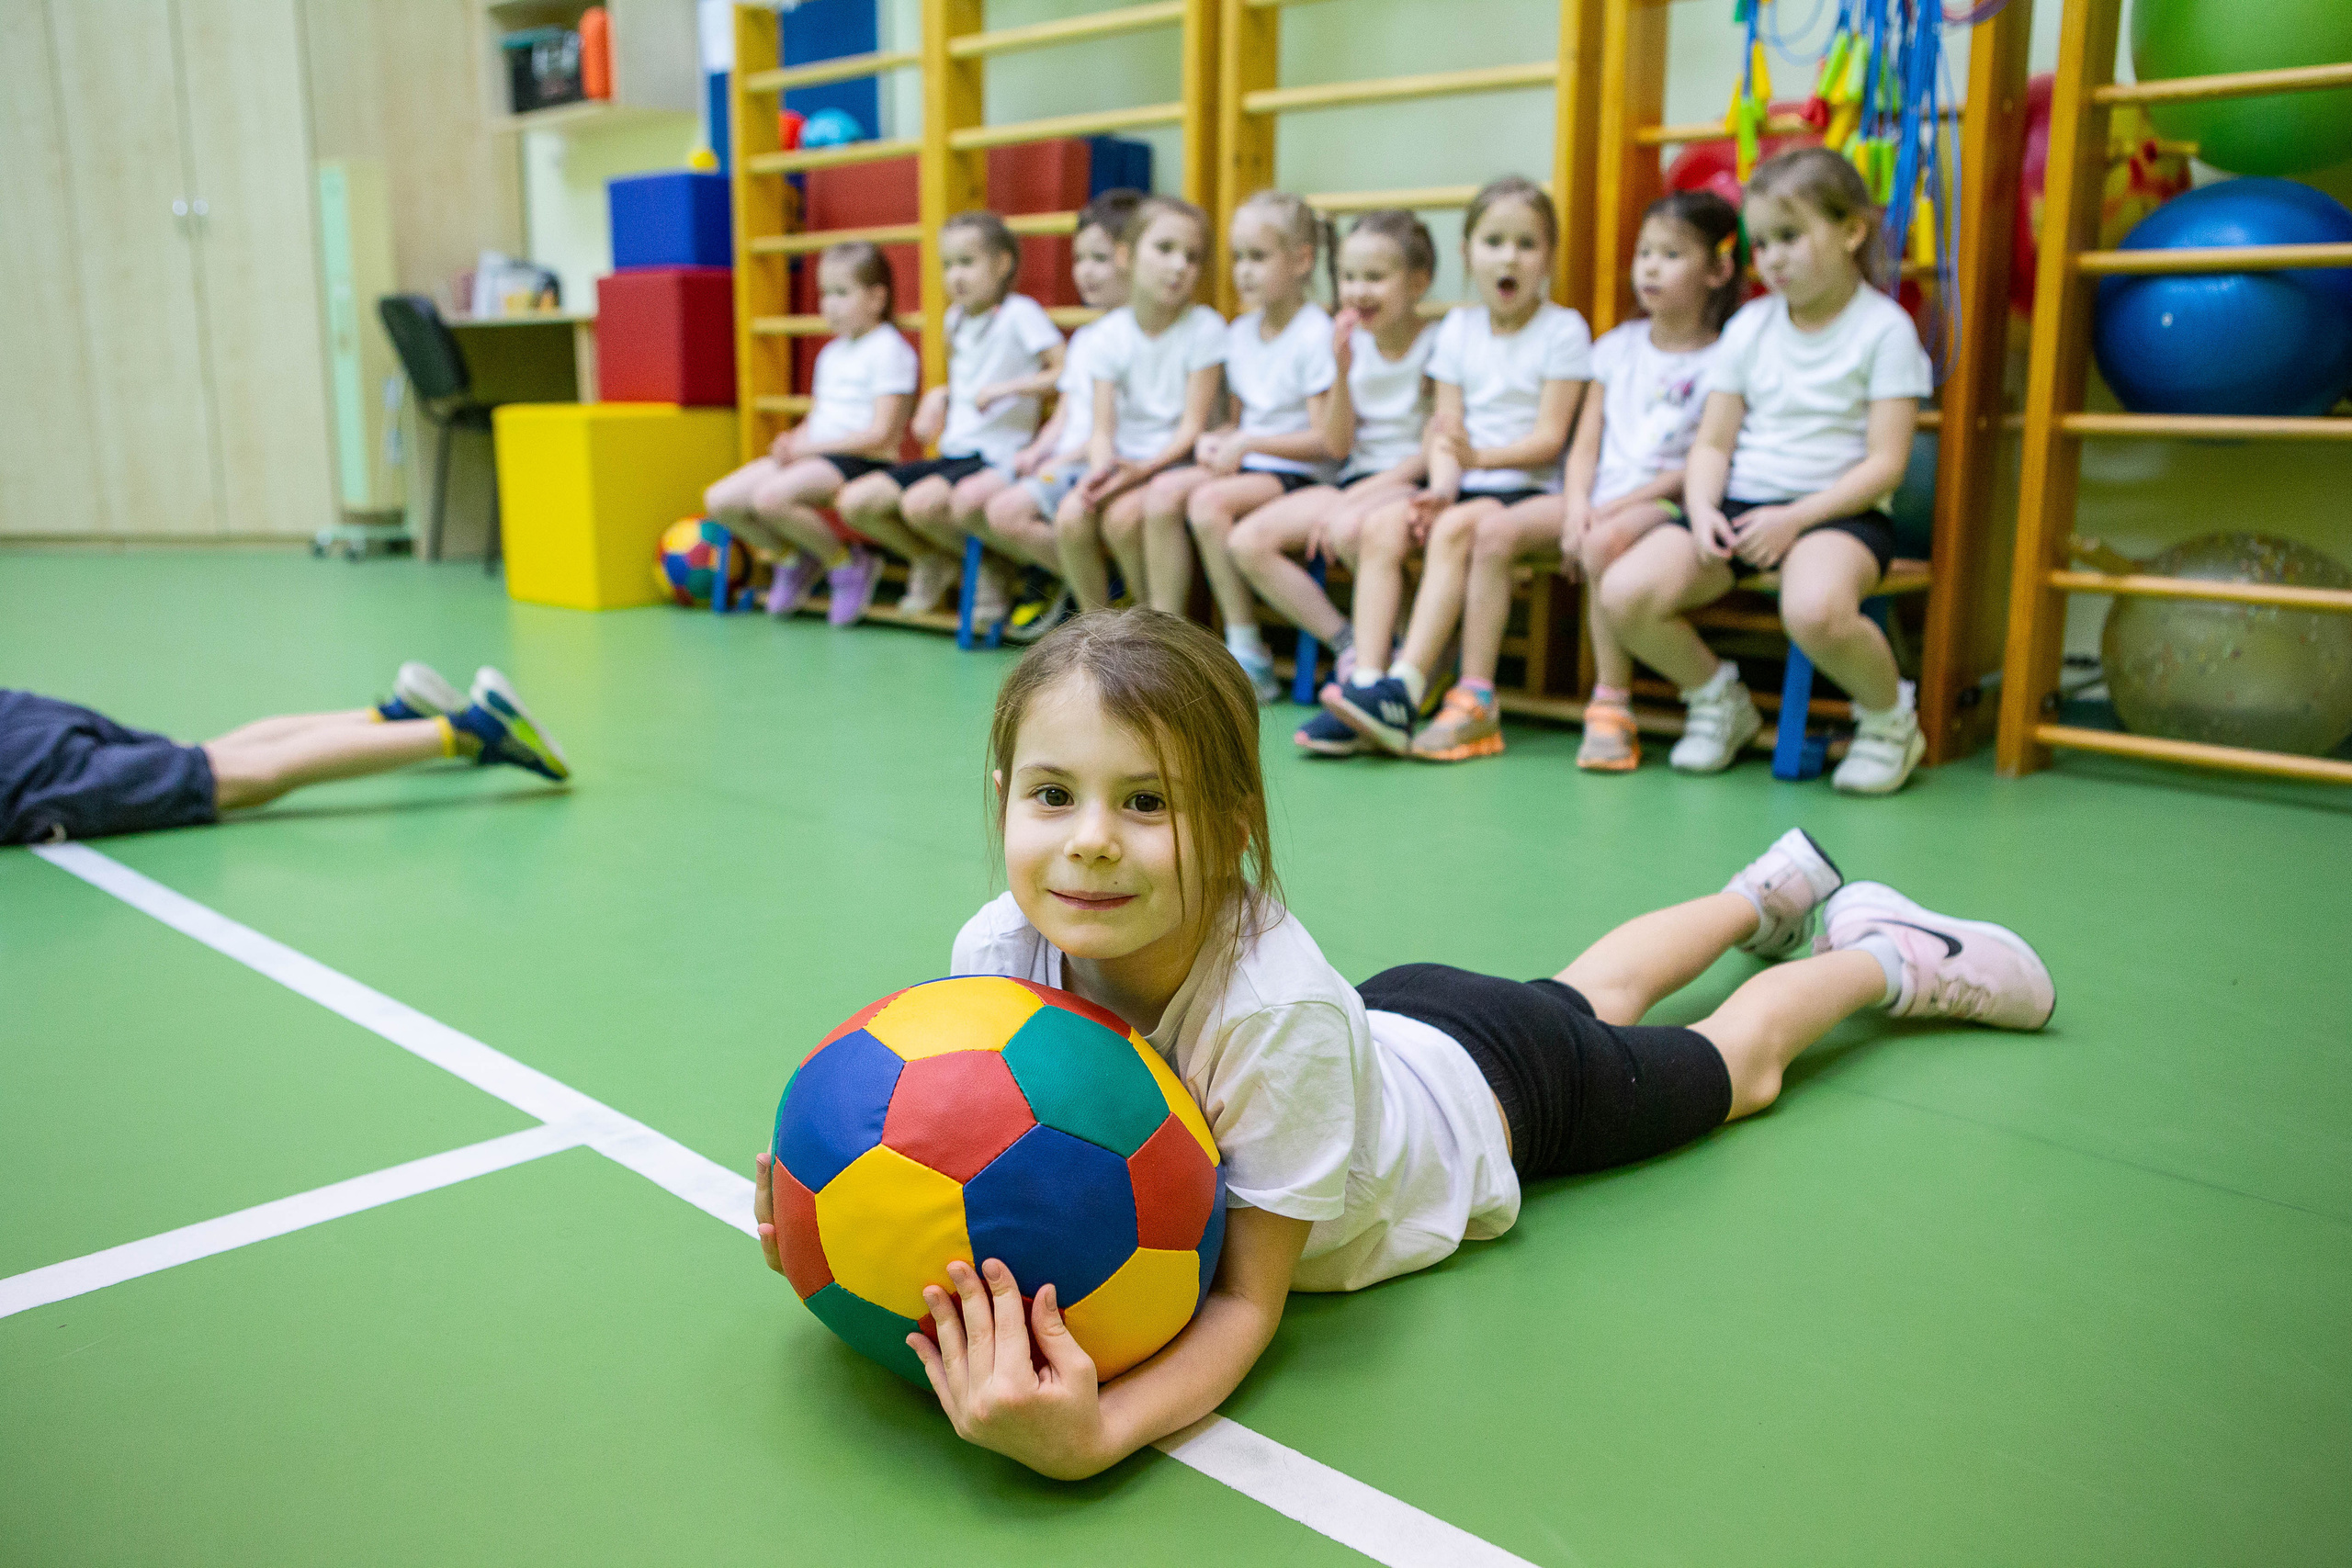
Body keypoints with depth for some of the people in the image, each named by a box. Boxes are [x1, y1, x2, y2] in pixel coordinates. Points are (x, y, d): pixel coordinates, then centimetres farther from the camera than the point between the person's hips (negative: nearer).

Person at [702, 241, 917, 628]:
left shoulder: (890, 350, -7)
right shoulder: (831, 353, 20)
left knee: (771, 497, -33)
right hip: (814, 455, 9)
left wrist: (810, 446, -16)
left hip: (860, 461, -8)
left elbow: (881, 436, -15)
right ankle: (794, 557, 16)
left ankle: (847, 563, -10)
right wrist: (793, 440, -2)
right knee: (719, 500, -7)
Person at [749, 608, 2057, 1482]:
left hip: (1483, 1089, -5)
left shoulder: (1273, 1004, -47)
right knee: (1590, 992, 34)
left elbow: (1248, 1299, -39)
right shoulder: (999, 956, -32)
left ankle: (1888, 958, 52)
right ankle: (1778, 887, 62)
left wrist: (1093, 1432, -57)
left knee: (1733, 1064, 24)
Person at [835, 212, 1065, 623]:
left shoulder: (1020, 313, -7)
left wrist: (1008, 388, -18)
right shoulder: (956, 318, 17)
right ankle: (933, 560, 17)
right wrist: (938, 395, 10)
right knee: (854, 502, -6)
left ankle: (987, 566, -5)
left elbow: (1065, 370, -15)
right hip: (952, 453, 8)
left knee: (920, 503, -33)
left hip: (997, 455, -8)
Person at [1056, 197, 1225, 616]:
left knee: (1123, 514, -30)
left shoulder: (1204, 328, -8)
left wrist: (1144, 468, -25)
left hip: (1179, 462, -4)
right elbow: (1103, 428, -1)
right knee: (1070, 516, -23)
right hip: (1124, 463, 4)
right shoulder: (1111, 334, 2)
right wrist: (1100, 469, -23)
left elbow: (1193, 427, -11)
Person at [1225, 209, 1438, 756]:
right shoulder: (1354, 344, 9)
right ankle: (1350, 648, -12)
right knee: (1247, 542, -14)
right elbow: (1338, 444, 5)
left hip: (1411, 484, -6)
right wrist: (1342, 372, -10)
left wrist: (1354, 498, -18)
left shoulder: (1437, 347, -6)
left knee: (1349, 529, -40)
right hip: (1355, 480, 7)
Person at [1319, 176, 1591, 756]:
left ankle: (1404, 691, -37)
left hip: (1528, 486, -5)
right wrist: (1442, 485, -12)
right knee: (1381, 525, -22)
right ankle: (1365, 679, -30)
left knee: (1457, 527, -33)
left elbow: (1549, 437, -8)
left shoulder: (1564, 329, -1)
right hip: (1467, 485, 5)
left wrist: (1481, 457, -23)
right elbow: (1445, 430, 8)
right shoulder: (1458, 327, 13)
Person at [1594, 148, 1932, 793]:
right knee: (1623, 594, -21)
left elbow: (1885, 463, -8)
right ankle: (1718, 698, 9)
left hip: (1836, 510, -4)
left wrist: (1794, 519, -18)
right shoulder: (1748, 326, 12)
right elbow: (1711, 443, 9)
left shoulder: (1884, 329, -2)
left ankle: (1889, 716, -4)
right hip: (1738, 504, 5)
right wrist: (1702, 509, -11)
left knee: (1814, 609, -39)